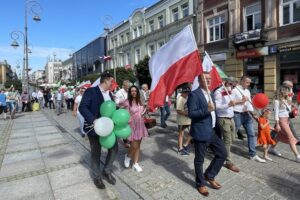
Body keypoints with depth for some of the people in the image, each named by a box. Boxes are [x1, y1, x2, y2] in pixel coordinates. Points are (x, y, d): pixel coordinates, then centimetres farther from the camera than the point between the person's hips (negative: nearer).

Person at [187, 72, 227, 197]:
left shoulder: (210, 94, 13)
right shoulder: (194, 94, -15)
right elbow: (191, 113, -21)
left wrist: (217, 127, 20)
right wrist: (206, 110, -31)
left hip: (212, 131, 9)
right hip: (201, 132, -8)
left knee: (222, 153, 14)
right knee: (199, 160, 7)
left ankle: (209, 175, 32)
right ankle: (200, 184, 29)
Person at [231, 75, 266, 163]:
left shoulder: (247, 91, 15)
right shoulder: (235, 90, -10)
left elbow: (249, 103, 16)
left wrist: (252, 113, 6)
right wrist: (241, 101, -18)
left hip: (247, 115, 7)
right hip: (237, 115, -7)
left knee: (251, 134, 6)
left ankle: (253, 155, 15)